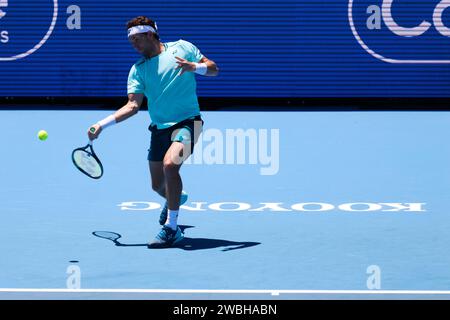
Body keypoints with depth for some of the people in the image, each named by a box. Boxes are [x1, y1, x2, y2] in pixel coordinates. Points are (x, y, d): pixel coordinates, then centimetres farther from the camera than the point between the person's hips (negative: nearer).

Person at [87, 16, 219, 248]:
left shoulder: (181, 47, 3)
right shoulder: (138, 69, 7)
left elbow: (213, 69, 4)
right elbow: (133, 106, -2)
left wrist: (194, 67, -18)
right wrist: (102, 124, -13)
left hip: (187, 122, -5)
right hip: (159, 129, 5)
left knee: (170, 164, -30)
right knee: (158, 185, 10)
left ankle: (171, 227, -21)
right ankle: (176, 198, 50)